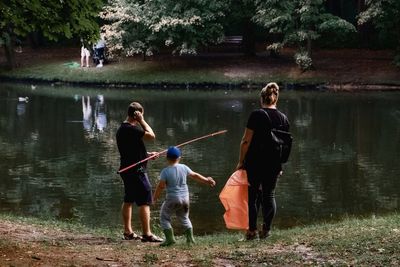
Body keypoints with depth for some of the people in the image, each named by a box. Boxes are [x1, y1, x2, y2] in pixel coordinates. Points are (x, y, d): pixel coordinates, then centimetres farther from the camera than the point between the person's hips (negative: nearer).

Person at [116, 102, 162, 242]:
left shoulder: (122, 129, 12)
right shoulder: (131, 129, -20)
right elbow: (151, 135, -21)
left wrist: (147, 154, 15)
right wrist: (142, 120, -14)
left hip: (127, 169, 10)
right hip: (136, 170, -10)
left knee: (128, 200, 15)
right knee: (145, 202, -7)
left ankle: (128, 232, 21)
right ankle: (147, 234, -7)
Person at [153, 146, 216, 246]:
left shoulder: (165, 171, -10)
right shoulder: (184, 168, 2)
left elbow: (161, 186, -12)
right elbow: (195, 175, 11)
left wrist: (155, 198, -1)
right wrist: (207, 180, 24)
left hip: (172, 199, -5)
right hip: (185, 198, 5)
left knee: (164, 217, 9)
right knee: (184, 217, 23)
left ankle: (170, 238, -3)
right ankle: (190, 237, 13)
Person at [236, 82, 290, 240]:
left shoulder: (256, 115, -11)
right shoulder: (283, 119, 3)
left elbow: (246, 141, -11)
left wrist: (241, 161, -2)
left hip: (254, 163, -3)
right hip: (274, 165, 3)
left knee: (253, 195, 6)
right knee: (269, 195, 13)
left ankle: (252, 231, 7)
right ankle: (266, 230, 11)